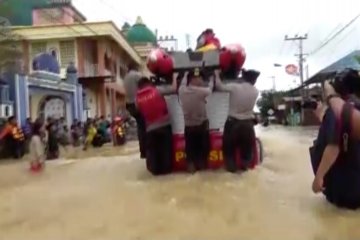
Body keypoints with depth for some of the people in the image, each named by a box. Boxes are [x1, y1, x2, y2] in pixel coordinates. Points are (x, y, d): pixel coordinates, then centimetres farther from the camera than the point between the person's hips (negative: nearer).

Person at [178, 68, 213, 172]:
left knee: (190, 148, 15)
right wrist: (212, 79, 21)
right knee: (203, 147, 17)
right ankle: (202, 165, 29)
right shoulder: (201, 91, -20)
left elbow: (183, 83, 14)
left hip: (188, 126, 3)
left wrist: (186, 74, 33)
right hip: (202, 125, -3)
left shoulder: (182, 90, -10)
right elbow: (210, 89, 2)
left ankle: (191, 166, 23)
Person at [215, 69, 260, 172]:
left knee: (229, 145, 15)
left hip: (233, 122, -2)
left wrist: (217, 75, 10)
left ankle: (231, 167, 19)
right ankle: (245, 165, 28)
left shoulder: (234, 87, -15)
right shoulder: (255, 91, -6)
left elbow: (219, 86, -6)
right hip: (248, 123, 2)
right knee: (247, 146, 21)